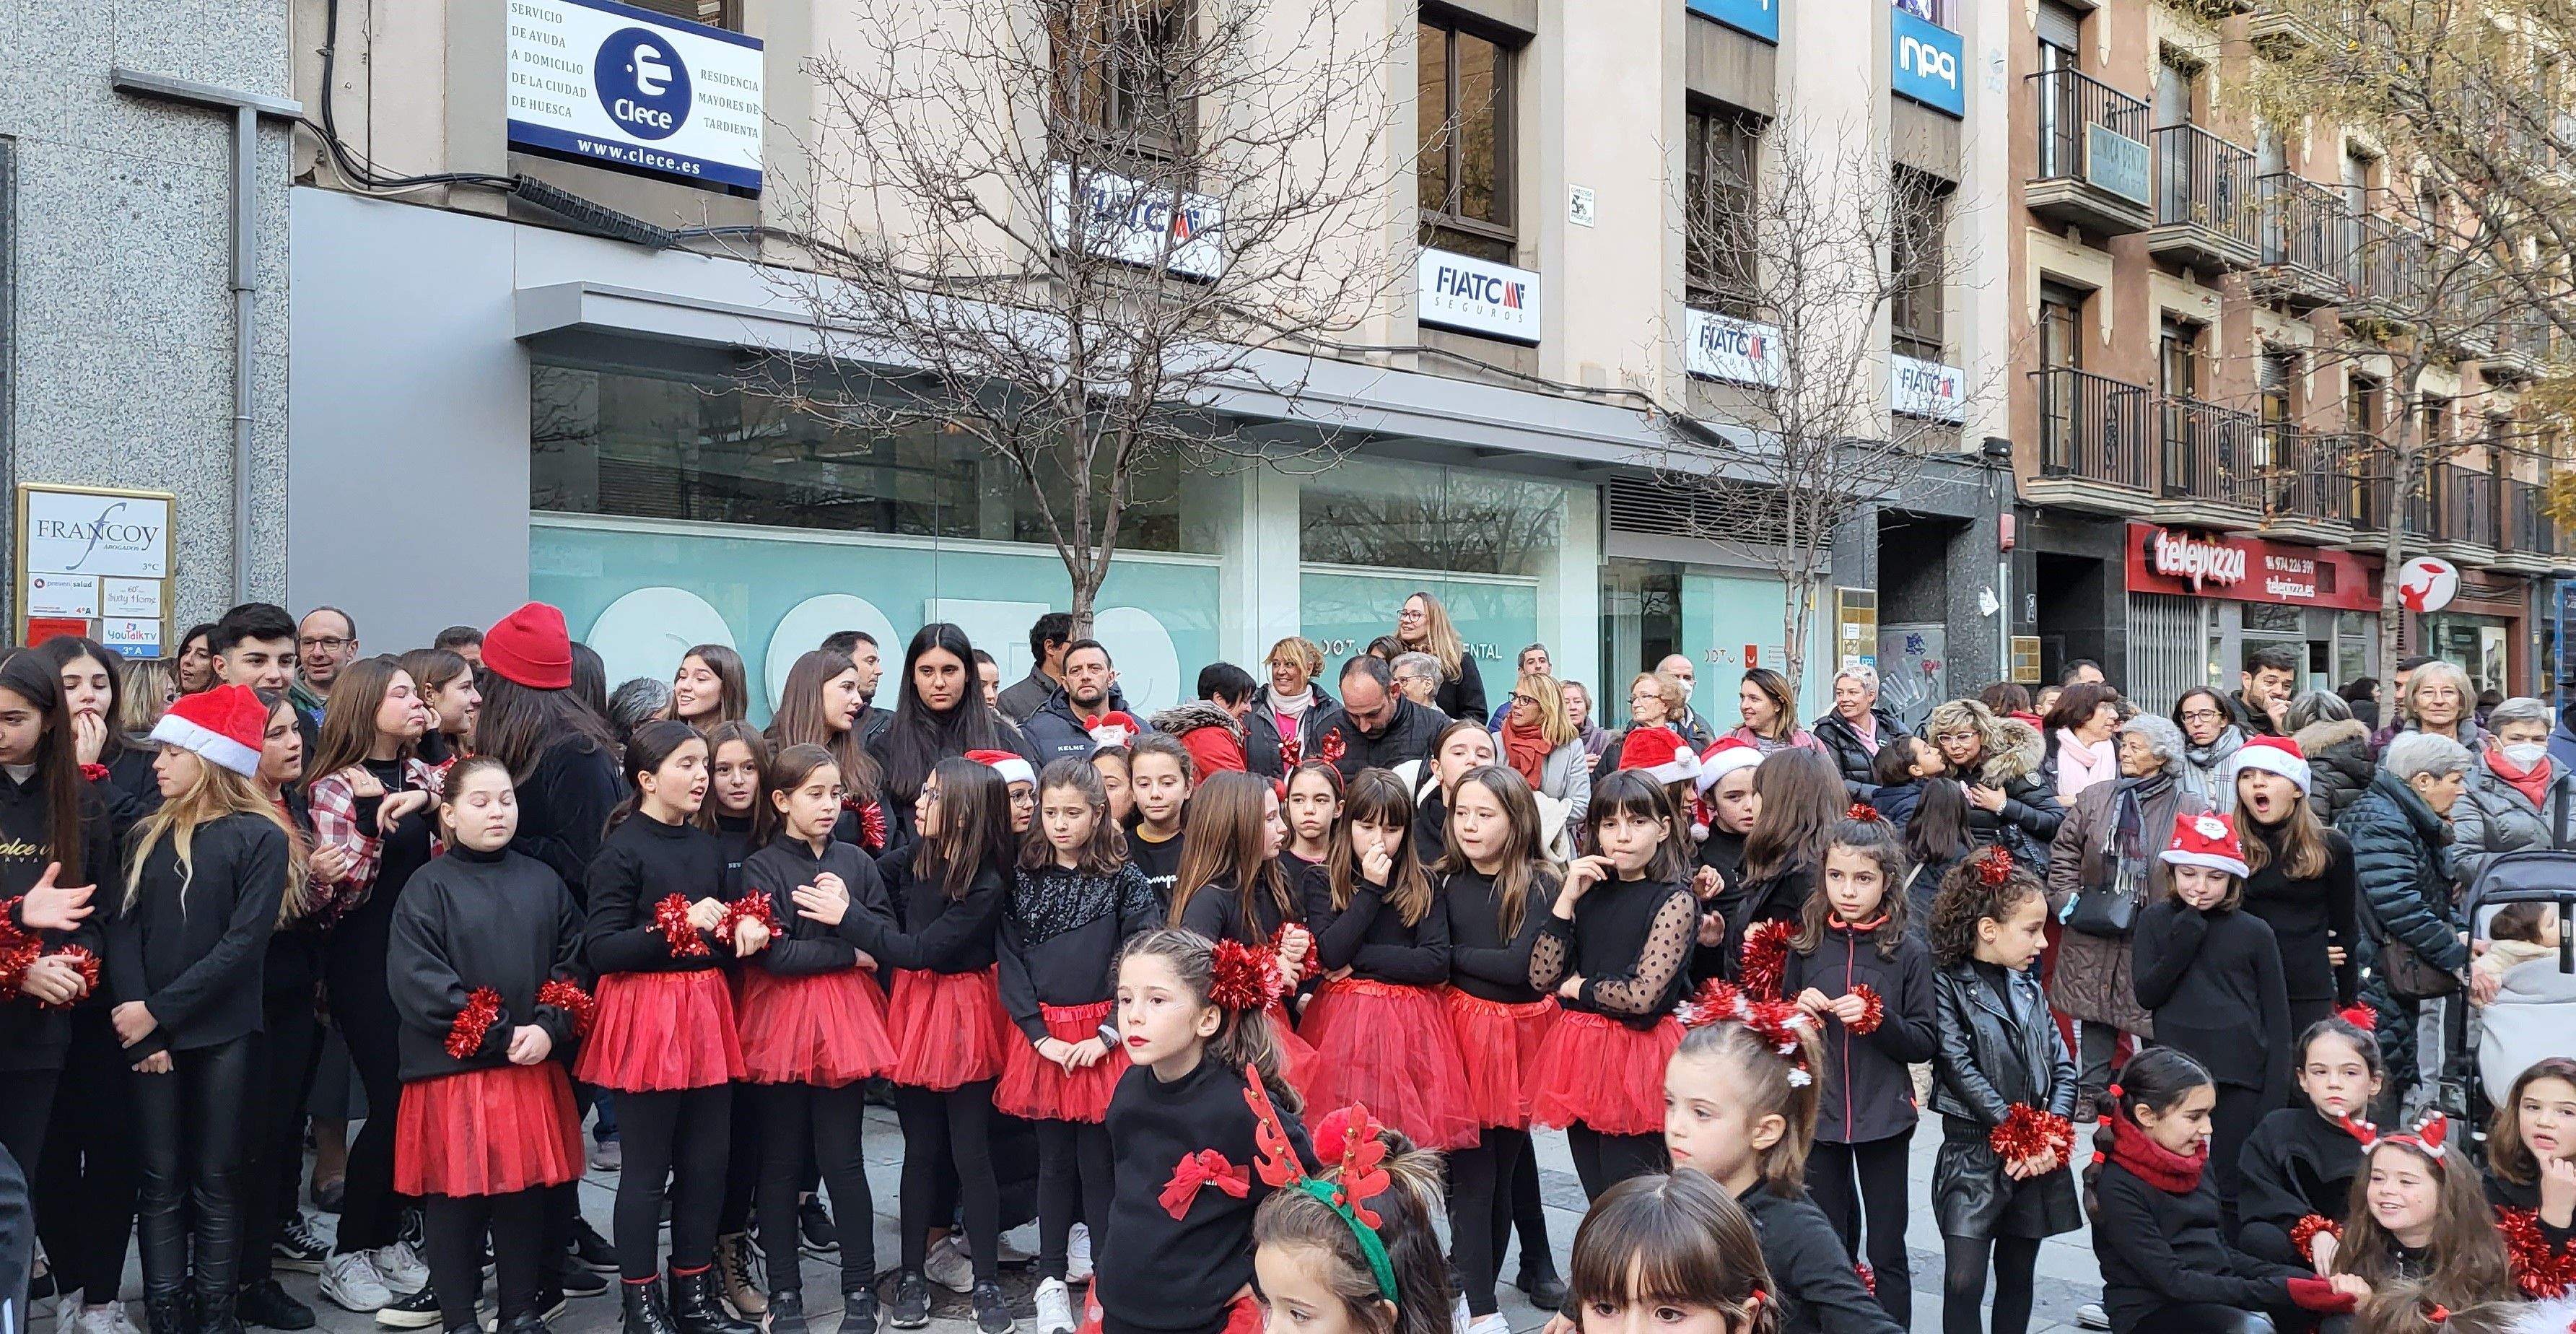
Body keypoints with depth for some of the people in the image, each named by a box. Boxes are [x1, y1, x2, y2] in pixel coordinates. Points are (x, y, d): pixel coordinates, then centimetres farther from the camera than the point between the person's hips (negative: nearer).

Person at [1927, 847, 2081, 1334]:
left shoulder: (2029, 991, 12)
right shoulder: (1947, 987, -8)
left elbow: (2064, 1068, 8)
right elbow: (1960, 1069, -16)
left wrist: (2051, 1136, -8)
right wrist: (2018, 1134, -17)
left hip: (2036, 1155, 6)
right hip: (1974, 1153, -6)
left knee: (2017, 1277, 15)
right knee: (1964, 1283, -9)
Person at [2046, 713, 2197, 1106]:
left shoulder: (2189, 810, -3)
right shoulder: (2095, 798, 5)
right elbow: (2065, 853, 10)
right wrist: (2065, 899, 0)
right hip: (2094, 932, 3)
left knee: (2155, 1022, 4)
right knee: (2094, 1015, 10)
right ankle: (2090, 1093, 21)